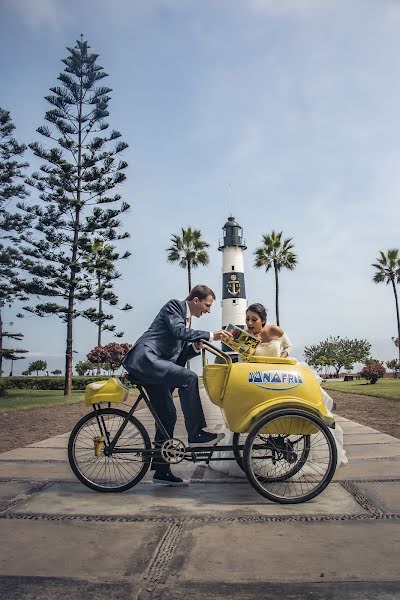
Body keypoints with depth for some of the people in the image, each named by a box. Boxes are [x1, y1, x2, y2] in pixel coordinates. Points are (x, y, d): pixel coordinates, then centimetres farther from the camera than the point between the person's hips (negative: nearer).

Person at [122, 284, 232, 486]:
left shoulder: (187, 320, 23)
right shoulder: (174, 305, -1)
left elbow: (179, 357, 21)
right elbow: (179, 331, -19)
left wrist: (195, 348, 2)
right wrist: (210, 335, -17)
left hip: (153, 365, 10)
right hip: (144, 358, -10)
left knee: (167, 415, 7)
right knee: (189, 378, -24)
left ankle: (161, 470, 15)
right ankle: (196, 434, -17)